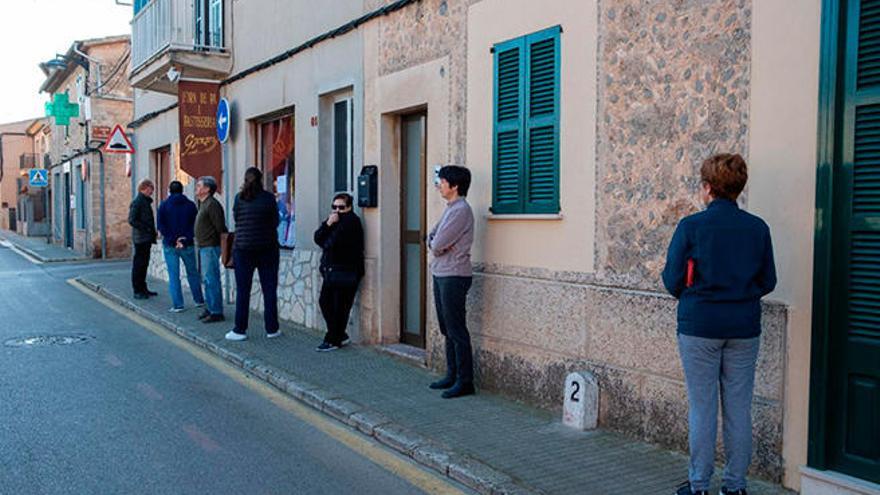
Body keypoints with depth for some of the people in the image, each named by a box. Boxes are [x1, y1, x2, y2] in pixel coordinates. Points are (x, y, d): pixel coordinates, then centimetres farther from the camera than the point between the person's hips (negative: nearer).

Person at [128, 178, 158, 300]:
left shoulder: (146, 201, 17)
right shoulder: (137, 202, -12)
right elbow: (132, 220, -18)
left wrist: (152, 233, 11)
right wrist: (146, 229, -19)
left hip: (146, 238, 9)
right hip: (140, 238, -9)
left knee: (144, 264, 14)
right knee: (138, 264, -3)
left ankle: (143, 289, 21)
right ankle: (137, 291, 1)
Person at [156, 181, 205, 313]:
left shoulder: (164, 205, -2)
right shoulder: (190, 205, 1)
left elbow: (161, 227, -7)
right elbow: (196, 225, -4)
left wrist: (173, 240, -7)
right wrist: (186, 238, -8)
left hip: (170, 245, -2)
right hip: (188, 245, 2)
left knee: (174, 276, 2)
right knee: (192, 273, 15)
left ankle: (177, 305, 1)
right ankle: (199, 300, 21)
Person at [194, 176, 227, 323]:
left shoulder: (212, 204, -16)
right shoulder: (203, 204, 17)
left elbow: (220, 227, -19)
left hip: (210, 247, -11)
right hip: (204, 247, 11)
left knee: (212, 280, -8)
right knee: (208, 280, 15)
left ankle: (216, 312, -5)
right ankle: (210, 308, 23)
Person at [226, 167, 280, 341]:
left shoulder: (239, 198, -3)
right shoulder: (269, 197, -5)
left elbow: (236, 219, 6)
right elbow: (275, 222, 1)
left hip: (243, 249, 1)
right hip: (268, 248, 0)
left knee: (242, 291, 7)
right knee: (269, 290, 7)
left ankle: (240, 330, 10)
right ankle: (272, 329, 11)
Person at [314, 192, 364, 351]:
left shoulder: (351, 221, -11)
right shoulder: (333, 219, 15)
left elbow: (334, 243, -20)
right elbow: (317, 238, 4)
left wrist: (325, 243, 0)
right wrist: (327, 224, -10)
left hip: (346, 271, -9)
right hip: (331, 271, 9)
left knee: (339, 307, -3)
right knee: (325, 302, 12)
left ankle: (333, 340, 7)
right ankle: (340, 335, 24)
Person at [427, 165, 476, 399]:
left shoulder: (461, 210, -16)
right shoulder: (450, 209, 16)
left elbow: (438, 245, -19)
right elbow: (431, 238, 16)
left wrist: (435, 245, 2)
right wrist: (435, 243, -4)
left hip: (454, 276, -10)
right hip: (440, 274, 10)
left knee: (457, 331, -6)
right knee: (447, 329, 15)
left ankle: (464, 382, 1)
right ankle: (452, 375, 24)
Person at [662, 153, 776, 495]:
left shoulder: (691, 226, -10)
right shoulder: (758, 228, 0)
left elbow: (673, 280, -6)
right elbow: (768, 282, 6)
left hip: (699, 326, -3)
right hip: (744, 328, 3)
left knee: (702, 407, 6)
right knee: (739, 408, 11)